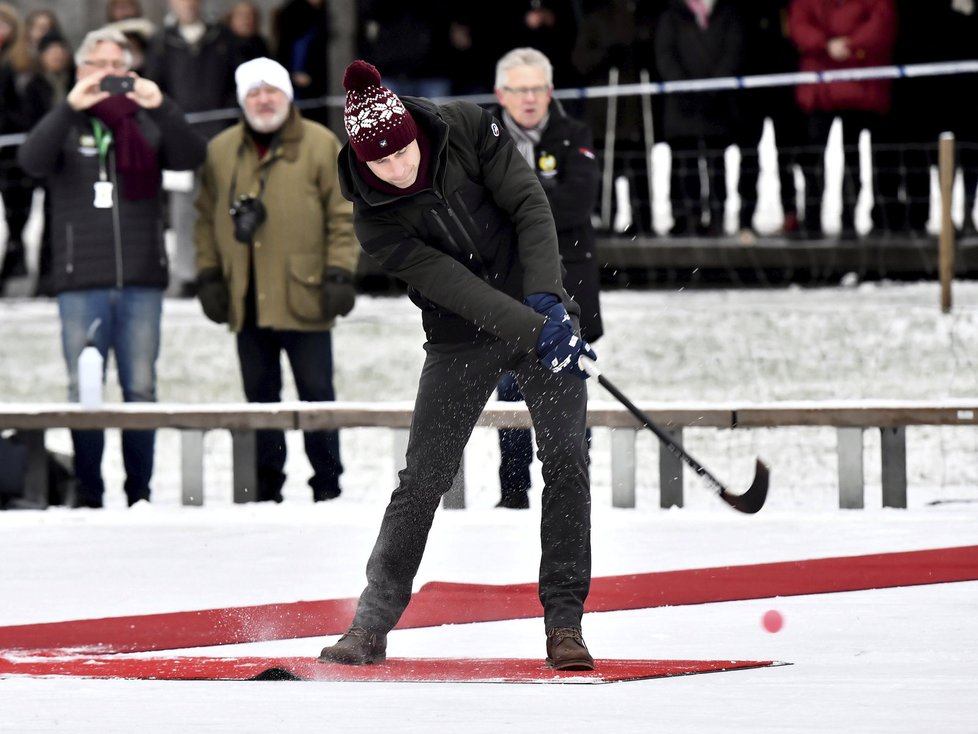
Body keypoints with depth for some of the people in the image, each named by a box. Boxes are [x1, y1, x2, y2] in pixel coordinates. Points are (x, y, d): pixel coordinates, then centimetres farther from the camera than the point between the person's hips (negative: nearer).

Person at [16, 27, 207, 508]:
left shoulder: (147, 125, 11)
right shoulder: (66, 125, 8)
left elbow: (192, 157, -6)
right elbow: (32, 160, -12)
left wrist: (160, 108, -21)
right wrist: (71, 107, -25)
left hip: (141, 280, 1)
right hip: (81, 281, -1)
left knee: (141, 388, 2)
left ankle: (140, 490, 8)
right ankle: (88, 492, 3)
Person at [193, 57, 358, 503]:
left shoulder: (320, 145, -1)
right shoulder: (221, 151, 10)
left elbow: (343, 215, -2)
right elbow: (207, 217, 14)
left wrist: (339, 274, -8)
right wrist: (208, 274, 6)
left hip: (303, 297, -4)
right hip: (247, 300, 4)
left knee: (316, 394, 0)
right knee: (260, 397, 9)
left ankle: (327, 485, 6)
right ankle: (266, 487, 15)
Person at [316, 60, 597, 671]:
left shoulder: (466, 129, -14)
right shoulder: (375, 222, -15)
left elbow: (530, 205, -12)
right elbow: (453, 286, -23)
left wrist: (545, 298, -24)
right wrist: (534, 329, -33)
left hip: (544, 314, 1)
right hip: (463, 340, -1)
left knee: (567, 460, -9)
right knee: (424, 477, -3)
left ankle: (565, 622, -4)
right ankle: (373, 625, 8)